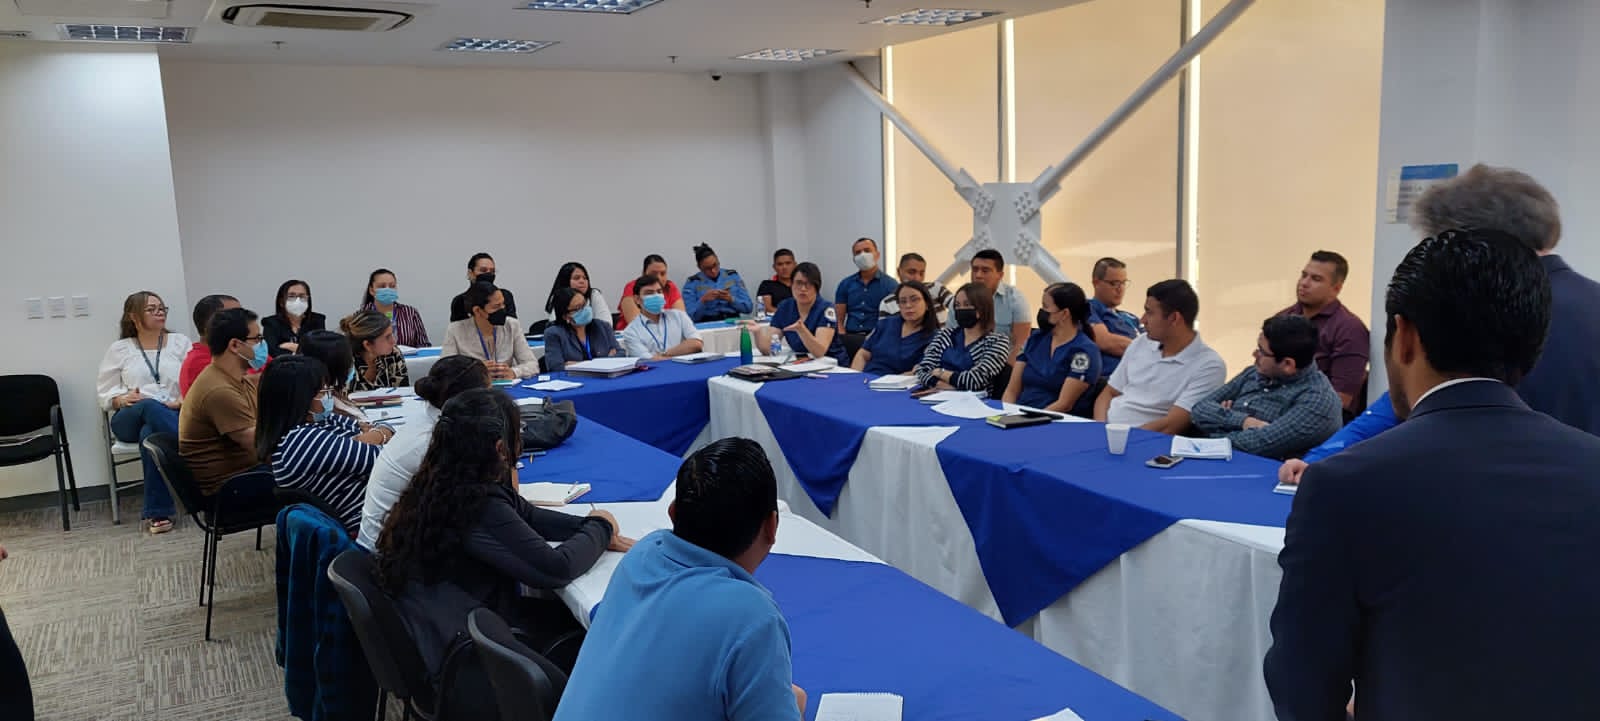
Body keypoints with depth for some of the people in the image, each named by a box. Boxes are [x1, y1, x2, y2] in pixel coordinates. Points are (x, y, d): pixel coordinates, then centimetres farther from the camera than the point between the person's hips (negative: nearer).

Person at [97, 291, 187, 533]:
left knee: (150, 433, -39)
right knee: (151, 407, -39)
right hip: (130, 418, 0)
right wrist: (123, 398, -10)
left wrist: (183, 400, -15)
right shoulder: (119, 349, 17)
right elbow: (104, 390, 13)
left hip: (173, 414, 0)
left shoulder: (180, 342, 16)